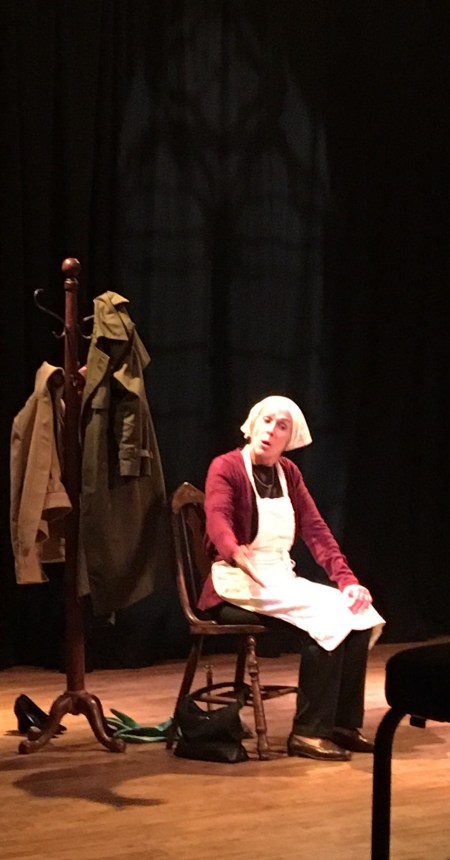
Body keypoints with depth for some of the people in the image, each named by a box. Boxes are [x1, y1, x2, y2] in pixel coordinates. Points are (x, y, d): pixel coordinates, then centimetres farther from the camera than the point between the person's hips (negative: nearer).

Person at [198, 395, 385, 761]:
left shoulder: (288, 473, 12)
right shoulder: (226, 468, -8)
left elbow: (316, 530, 7)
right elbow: (218, 521, -25)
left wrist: (347, 579, -8)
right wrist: (237, 554, -48)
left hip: (282, 580, 7)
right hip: (238, 585, -7)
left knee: (359, 614, -14)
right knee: (325, 615, -28)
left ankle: (344, 723, -8)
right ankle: (308, 732, -22)